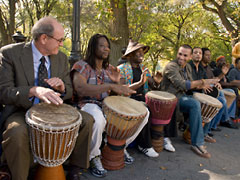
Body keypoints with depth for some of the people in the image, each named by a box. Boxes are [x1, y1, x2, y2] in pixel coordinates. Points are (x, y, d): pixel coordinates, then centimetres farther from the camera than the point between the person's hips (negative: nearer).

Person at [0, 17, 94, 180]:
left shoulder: (61, 58, 3)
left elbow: (69, 92, 9)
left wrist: (61, 86, -17)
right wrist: (34, 90, -37)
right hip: (22, 111, -4)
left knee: (87, 120, -14)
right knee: (17, 132, -36)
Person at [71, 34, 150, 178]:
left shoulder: (109, 69, 15)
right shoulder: (82, 66, -5)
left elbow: (117, 95, 16)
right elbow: (80, 89, -26)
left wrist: (117, 82, -8)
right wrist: (111, 86, -33)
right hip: (88, 105, -6)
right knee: (98, 119, -42)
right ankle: (94, 157, -12)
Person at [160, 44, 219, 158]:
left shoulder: (188, 67, 10)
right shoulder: (171, 66, -17)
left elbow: (190, 84, 14)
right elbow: (182, 85, -27)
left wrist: (201, 86, -8)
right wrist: (203, 81, -23)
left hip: (182, 96, 9)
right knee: (195, 104, -32)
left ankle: (205, 132, 19)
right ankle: (197, 144, -27)